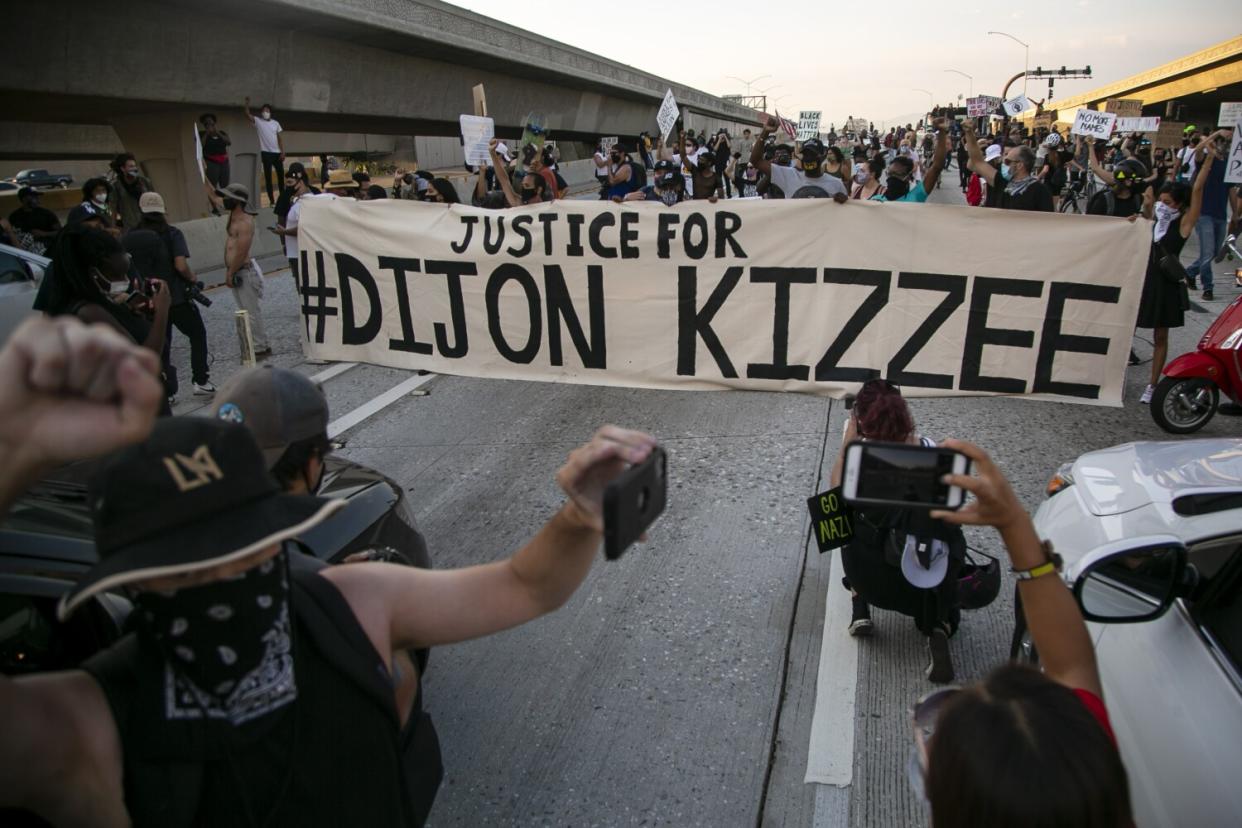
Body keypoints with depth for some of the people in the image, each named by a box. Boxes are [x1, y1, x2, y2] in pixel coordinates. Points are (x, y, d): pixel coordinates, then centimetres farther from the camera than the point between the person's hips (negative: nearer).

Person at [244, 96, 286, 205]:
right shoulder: (258, 121, 2)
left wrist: (283, 152, 0)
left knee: (281, 175, 8)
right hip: (266, 153, -3)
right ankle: (271, 200, -1)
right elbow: (247, 114, -12)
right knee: (268, 177, -2)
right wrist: (247, 102, -23)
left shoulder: (276, 123, 11)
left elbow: (280, 138, 8)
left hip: (277, 153, 3)